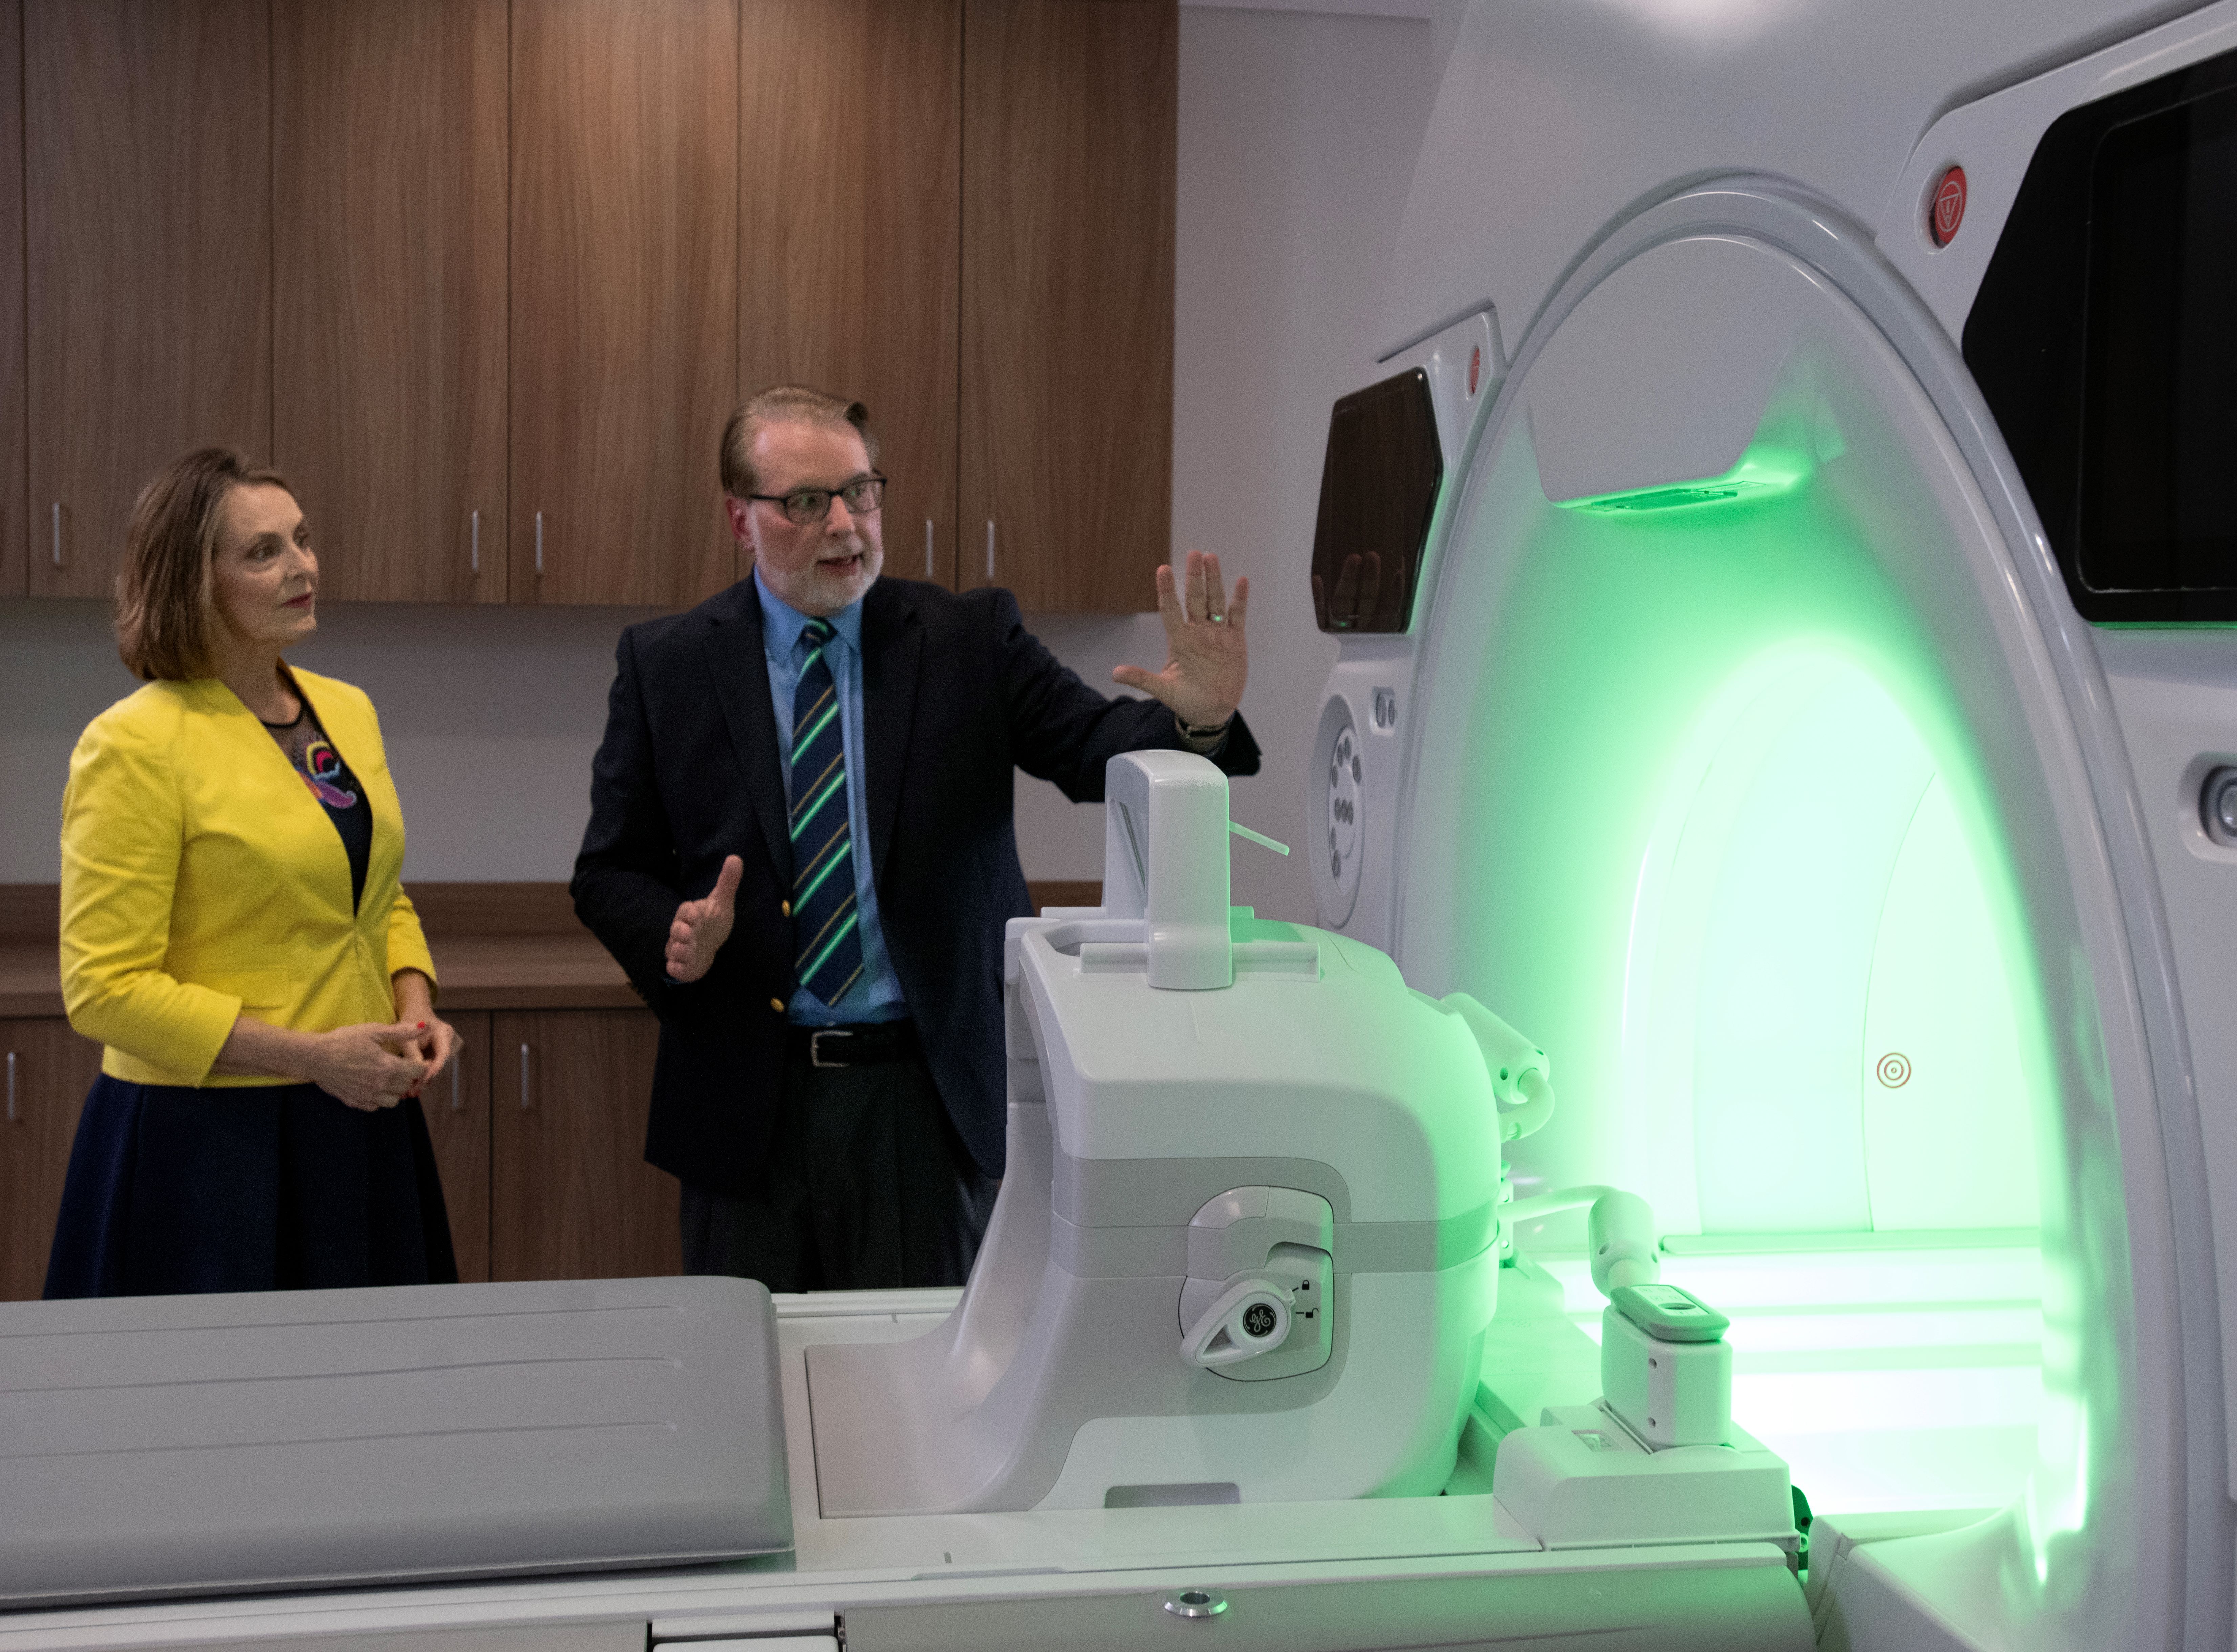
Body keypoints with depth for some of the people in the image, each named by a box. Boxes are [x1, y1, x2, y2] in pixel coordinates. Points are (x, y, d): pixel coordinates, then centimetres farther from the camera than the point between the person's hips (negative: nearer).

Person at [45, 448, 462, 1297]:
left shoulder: (348, 711, 9)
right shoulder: (136, 744, -11)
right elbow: (106, 988, -14)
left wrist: (415, 1011, 2)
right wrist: (312, 1055, -17)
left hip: (360, 1126, 6)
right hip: (206, 1145, -6)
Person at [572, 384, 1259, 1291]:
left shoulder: (971, 639, 1)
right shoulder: (664, 664, 2)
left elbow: (1097, 750, -11)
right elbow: (609, 871, 5)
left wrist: (1197, 718, -32)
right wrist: (674, 936, -16)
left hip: (928, 1095, 0)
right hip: (747, 1103, 1)